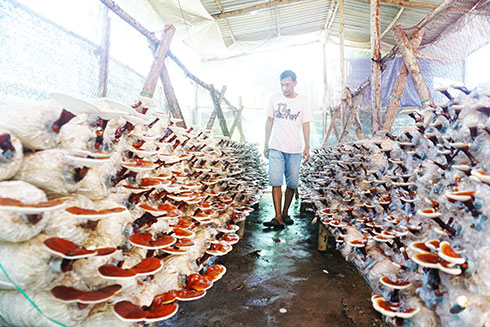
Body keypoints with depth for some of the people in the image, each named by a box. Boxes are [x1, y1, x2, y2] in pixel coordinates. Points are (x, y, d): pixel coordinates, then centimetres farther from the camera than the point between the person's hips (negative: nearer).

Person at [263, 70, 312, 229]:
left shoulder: (302, 101, 4)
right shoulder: (275, 99, 6)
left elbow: (305, 125, 5)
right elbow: (269, 121, 11)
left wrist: (307, 147, -1)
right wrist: (266, 144, 9)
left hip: (294, 150, 0)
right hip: (276, 148, 0)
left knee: (292, 183, 4)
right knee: (275, 182, -10)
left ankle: (285, 213, 21)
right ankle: (278, 217, -8)